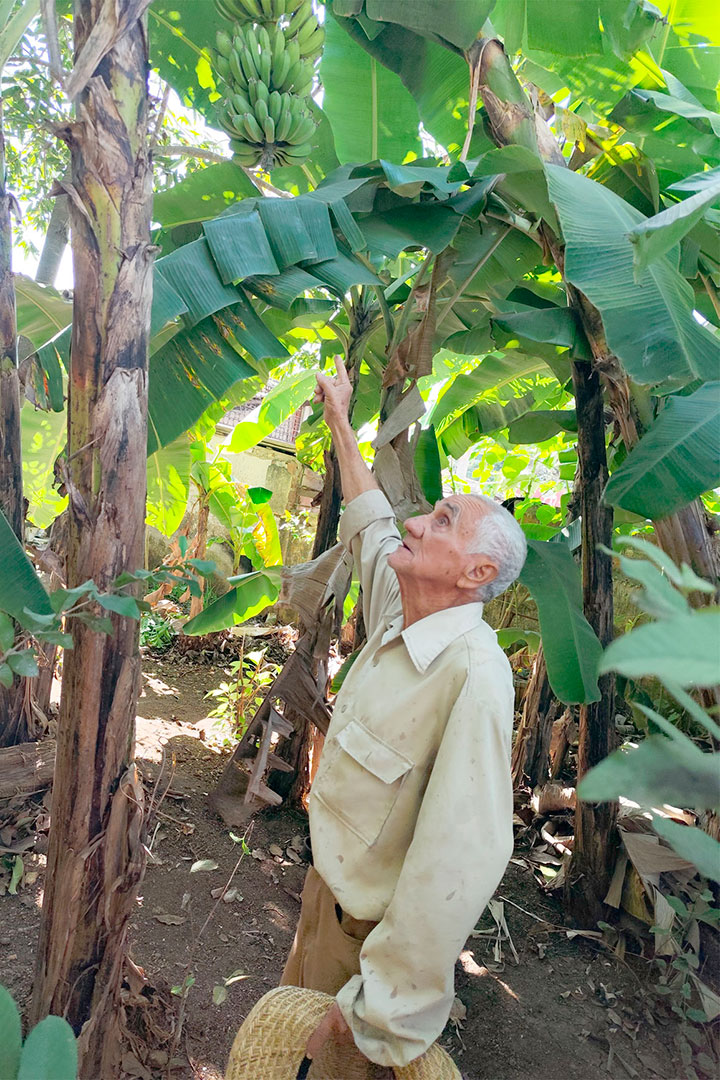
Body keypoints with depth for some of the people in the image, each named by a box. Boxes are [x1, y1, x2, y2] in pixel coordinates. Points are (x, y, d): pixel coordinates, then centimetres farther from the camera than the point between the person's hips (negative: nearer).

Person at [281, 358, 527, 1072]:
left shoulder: (473, 673, -32)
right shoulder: (397, 617, -7)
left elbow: (460, 860, -34)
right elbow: (370, 523, 10)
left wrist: (380, 1010, -26)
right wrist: (340, 422, 18)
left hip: (375, 924, -7)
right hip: (329, 884, 7)